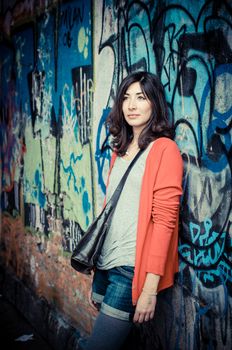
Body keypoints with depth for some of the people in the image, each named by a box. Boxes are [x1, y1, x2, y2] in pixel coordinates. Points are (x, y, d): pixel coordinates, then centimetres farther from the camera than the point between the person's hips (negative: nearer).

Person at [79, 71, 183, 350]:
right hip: (106, 264, 7)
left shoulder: (164, 149, -7)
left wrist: (150, 288, -18)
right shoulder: (120, 150, 14)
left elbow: (165, 220, -14)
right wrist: (97, 274, 16)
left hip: (132, 268, -7)